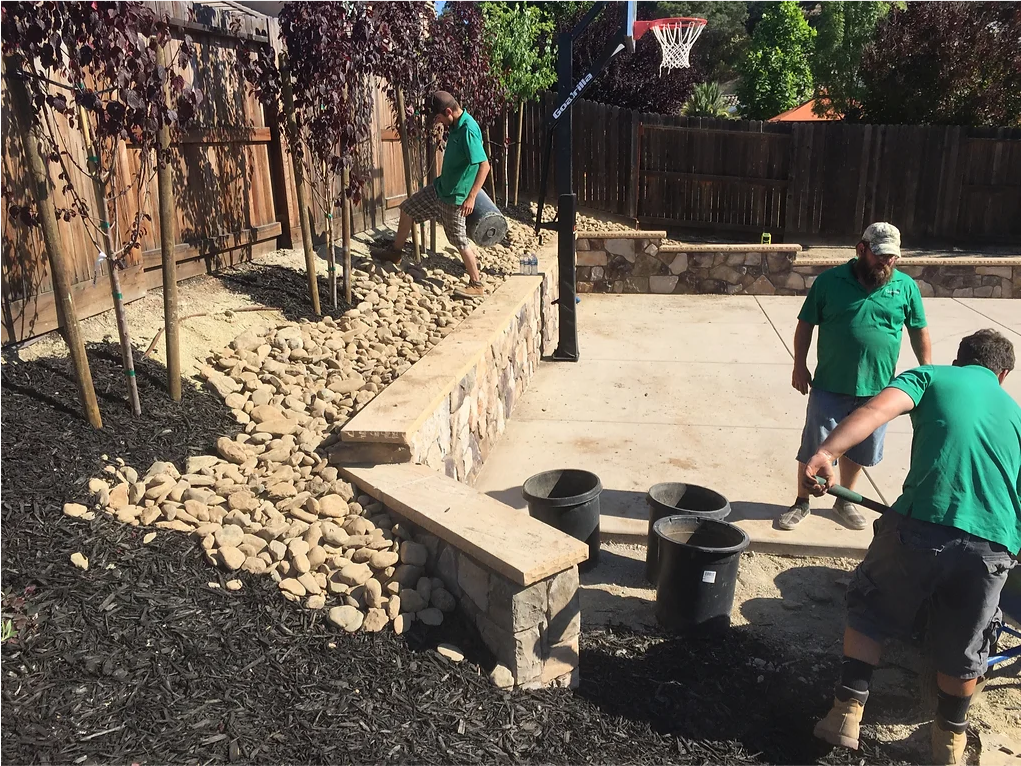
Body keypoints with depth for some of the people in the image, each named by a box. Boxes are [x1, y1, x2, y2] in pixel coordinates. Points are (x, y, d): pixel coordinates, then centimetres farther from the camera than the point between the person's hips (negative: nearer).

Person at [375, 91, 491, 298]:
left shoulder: (468, 130, -27)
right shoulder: (456, 124, 0)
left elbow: (484, 165, -32)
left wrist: (471, 197, -34)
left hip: (455, 195, -9)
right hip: (441, 186, 9)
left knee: (459, 239, 0)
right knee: (408, 208, 17)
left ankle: (476, 284, 13)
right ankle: (395, 251, 34)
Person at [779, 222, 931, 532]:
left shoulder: (905, 286, 0)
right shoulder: (830, 281, -6)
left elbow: (919, 331, 9)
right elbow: (806, 324, 0)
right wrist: (799, 365, -6)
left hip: (877, 389, 2)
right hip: (830, 386, -2)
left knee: (858, 449, 16)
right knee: (814, 448, 6)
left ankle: (845, 500, 36)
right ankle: (801, 503, 23)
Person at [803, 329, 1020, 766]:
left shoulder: (932, 377, 14)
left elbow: (878, 409, -8)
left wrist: (825, 453, -21)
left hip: (922, 524, -3)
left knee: (869, 611, 21)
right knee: (962, 649, 24)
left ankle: (847, 712, 18)